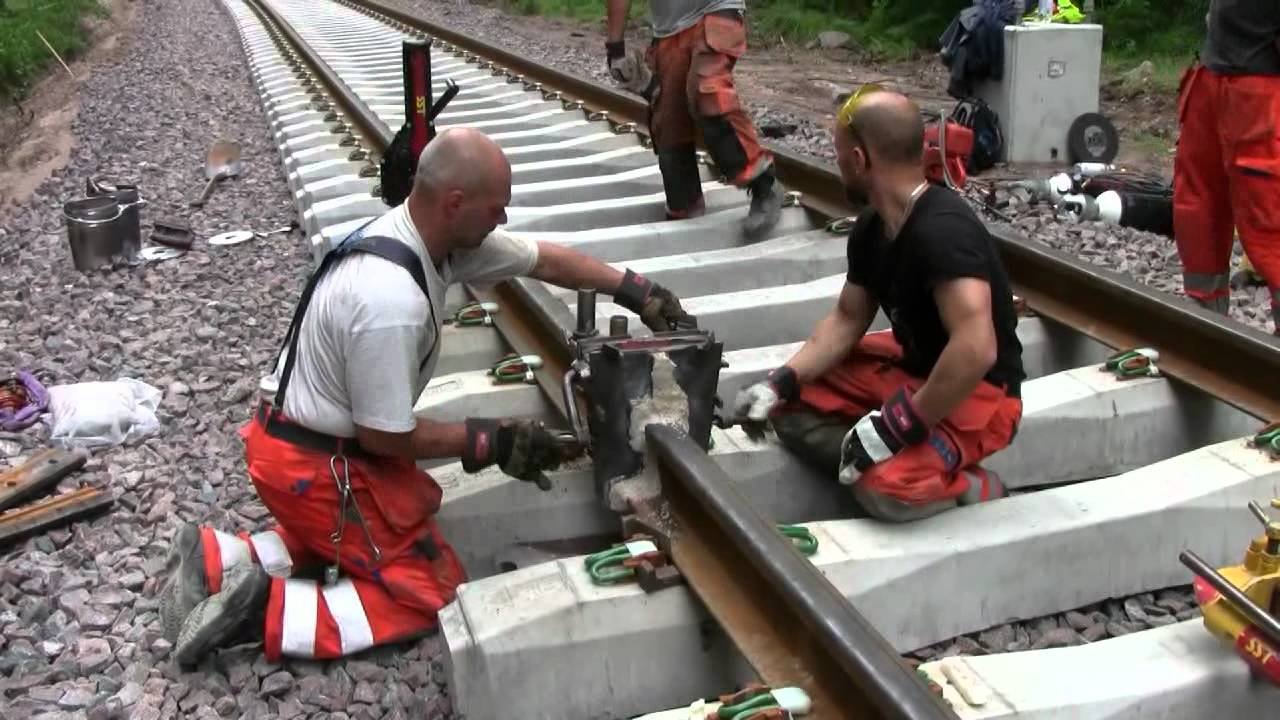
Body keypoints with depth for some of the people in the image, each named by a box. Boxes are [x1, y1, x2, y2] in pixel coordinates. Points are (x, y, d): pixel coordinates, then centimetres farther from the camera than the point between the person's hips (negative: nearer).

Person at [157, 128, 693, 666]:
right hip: (316, 467, -9)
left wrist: (635, 291, 9)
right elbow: (386, 436, -23)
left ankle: (222, 562, 14)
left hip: (303, 439, 9)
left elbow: (544, 259, 8)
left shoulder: (429, 232, -5)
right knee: (431, 590, 1)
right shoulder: (391, 300, -33)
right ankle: (264, 607, -6)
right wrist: (492, 441, -13)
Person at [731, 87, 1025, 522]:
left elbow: (976, 350, -38)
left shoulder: (943, 231, -29)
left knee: (888, 488, -33)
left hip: (977, 394, -9)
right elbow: (847, 320, 10)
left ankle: (969, 491, -3)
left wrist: (901, 424, -31)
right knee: (791, 406, 2)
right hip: (911, 367, 9)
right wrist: (782, 382, -3)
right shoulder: (870, 229, 0)